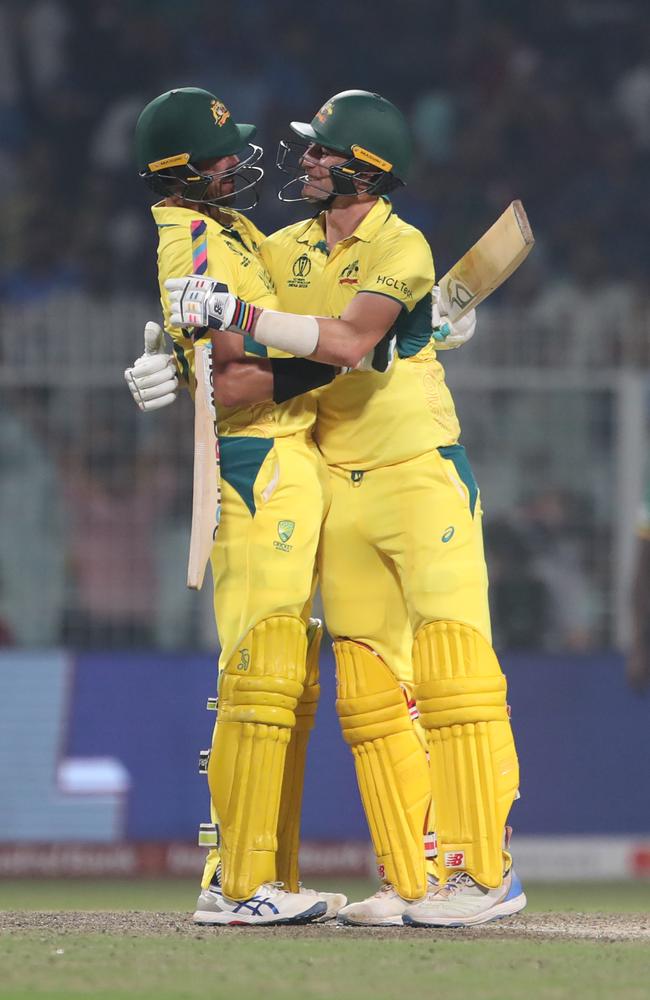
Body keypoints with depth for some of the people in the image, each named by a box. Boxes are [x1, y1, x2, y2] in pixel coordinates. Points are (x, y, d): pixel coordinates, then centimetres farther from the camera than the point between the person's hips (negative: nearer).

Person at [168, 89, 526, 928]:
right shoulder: (286, 252, 11)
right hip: (340, 493, 7)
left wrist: (239, 317, -27)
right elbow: (206, 308, 15)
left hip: (420, 478, -6)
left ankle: (484, 870, -12)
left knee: (450, 672, -12)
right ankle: (413, 882, 6)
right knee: (368, 692, 4)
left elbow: (349, 341, -24)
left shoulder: (400, 249, -9)